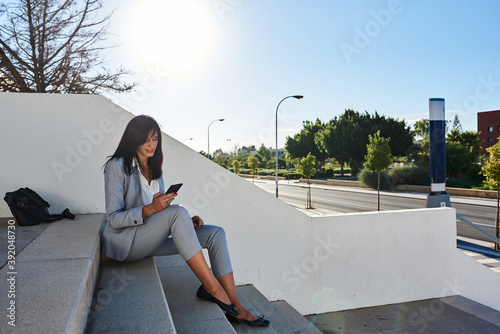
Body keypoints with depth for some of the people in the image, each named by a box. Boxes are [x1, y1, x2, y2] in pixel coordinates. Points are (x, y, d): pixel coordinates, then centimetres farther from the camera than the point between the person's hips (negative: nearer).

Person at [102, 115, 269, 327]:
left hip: (152, 238, 7)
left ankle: (236, 309, -16)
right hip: (125, 242, -7)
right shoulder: (117, 166, -8)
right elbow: (113, 219, -13)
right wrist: (149, 209, -30)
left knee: (215, 234, -13)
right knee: (177, 211, -34)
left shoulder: (154, 168, 14)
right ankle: (211, 287, -30)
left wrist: (186, 221, -3)